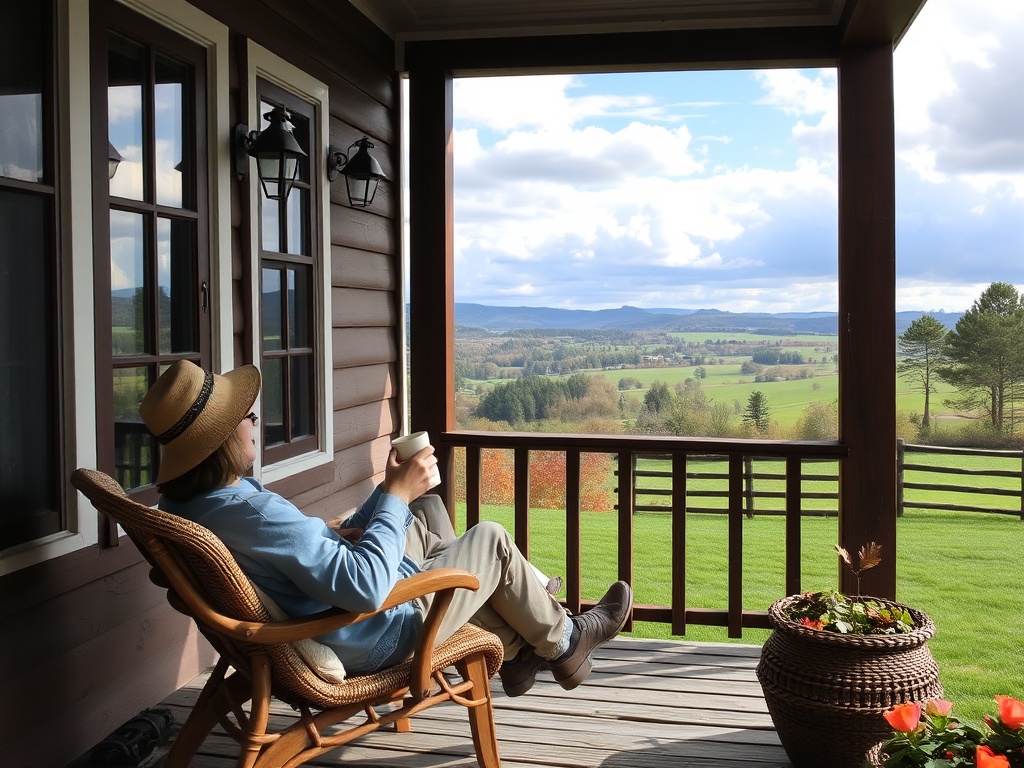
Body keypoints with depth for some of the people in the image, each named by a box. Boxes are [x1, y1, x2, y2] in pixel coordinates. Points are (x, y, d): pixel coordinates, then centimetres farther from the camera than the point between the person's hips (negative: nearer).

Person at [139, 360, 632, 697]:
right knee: (492, 541, 5)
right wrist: (397, 495, -27)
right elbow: (365, 587, -36)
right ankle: (565, 644, 31)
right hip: (374, 637, -9)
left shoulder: (181, 506, -5)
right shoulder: (256, 512, -36)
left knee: (416, 534, 27)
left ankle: (514, 647, 35)